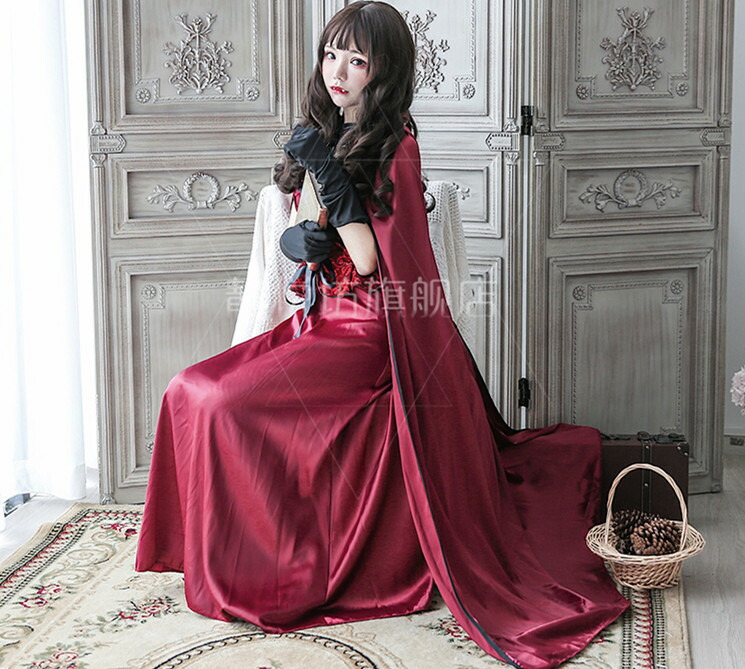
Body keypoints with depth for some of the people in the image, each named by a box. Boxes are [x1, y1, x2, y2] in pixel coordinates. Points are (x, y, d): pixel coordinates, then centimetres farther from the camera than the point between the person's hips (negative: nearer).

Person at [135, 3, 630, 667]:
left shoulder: (393, 144, -12)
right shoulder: (328, 137, 12)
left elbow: (369, 258, -19)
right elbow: (291, 237, 14)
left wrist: (331, 173, -21)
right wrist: (298, 239, -9)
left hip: (367, 336, -8)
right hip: (321, 320, 8)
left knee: (225, 404, -20)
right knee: (189, 390, -5)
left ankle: (262, 572, -3)